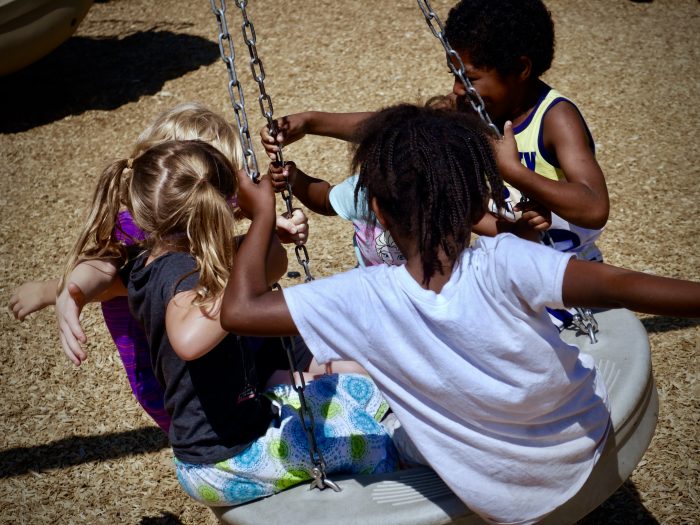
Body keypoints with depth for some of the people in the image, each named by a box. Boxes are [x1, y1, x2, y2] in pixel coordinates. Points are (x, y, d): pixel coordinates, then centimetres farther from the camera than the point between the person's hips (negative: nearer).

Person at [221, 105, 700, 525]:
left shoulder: (365, 301, -27)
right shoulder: (504, 264, -31)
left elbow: (239, 308, -24)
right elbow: (617, 286, -38)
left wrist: (264, 215, -12)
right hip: (583, 445, 0)